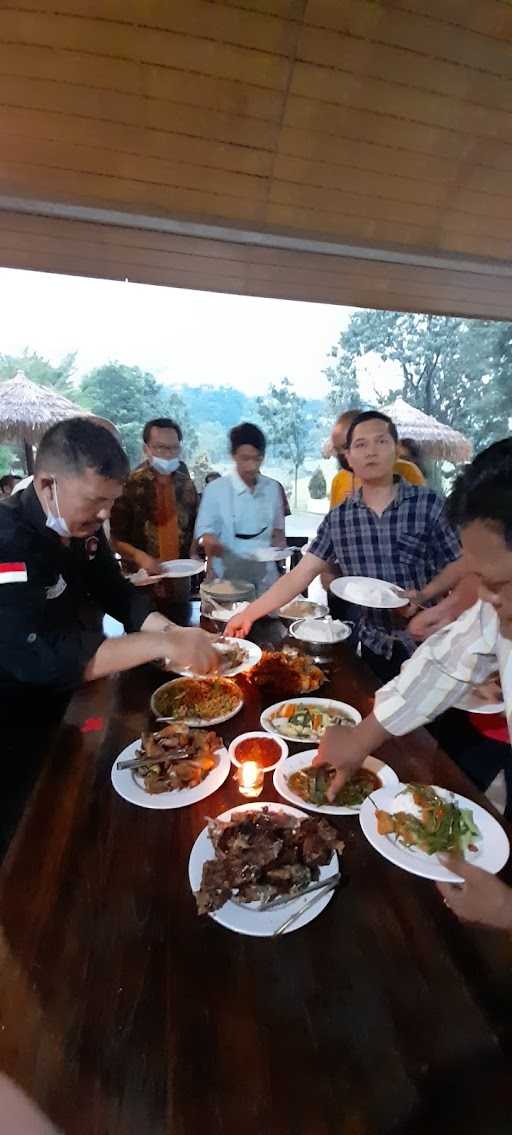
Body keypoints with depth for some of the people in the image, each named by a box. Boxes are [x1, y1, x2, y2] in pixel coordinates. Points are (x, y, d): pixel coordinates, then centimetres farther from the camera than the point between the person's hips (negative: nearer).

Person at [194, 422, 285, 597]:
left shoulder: (272, 488, 3)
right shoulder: (215, 489, -8)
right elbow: (204, 530, -6)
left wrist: (279, 543, -5)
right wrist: (210, 541, -27)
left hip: (266, 574, 3)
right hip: (229, 574, -3)